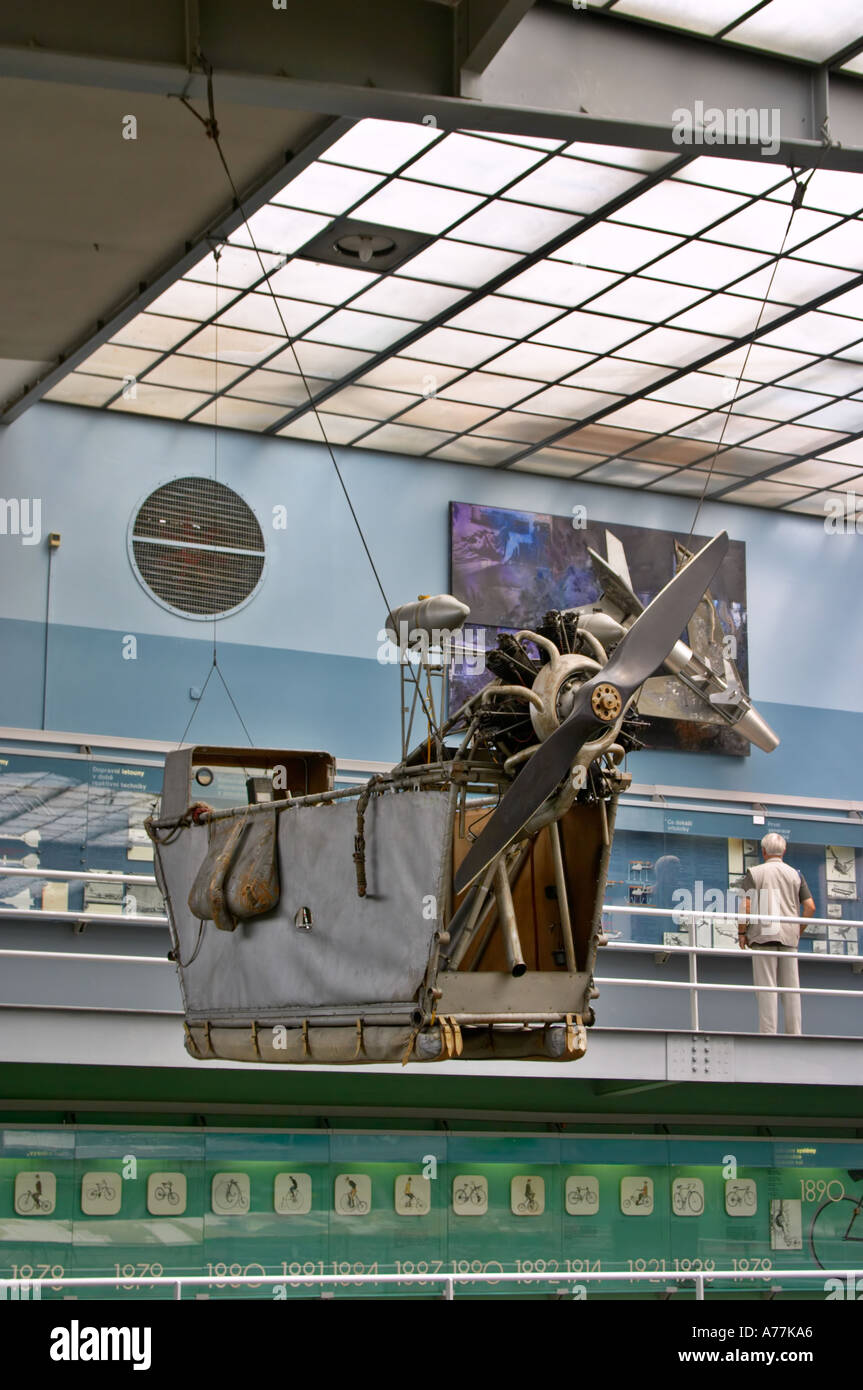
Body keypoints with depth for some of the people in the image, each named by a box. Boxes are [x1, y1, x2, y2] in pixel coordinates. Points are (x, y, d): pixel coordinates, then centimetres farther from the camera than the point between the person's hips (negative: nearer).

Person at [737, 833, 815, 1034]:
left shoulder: (754, 873, 1)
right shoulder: (795, 874, 10)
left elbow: (746, 906, -9)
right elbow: (810, 906, 3)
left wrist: (742, 932, 2)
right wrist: (799, 931, 16)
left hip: (763, 935, -3)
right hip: (789, 936, 3)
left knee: (766, 988, -3)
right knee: (791, 988, 7)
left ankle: (768, 1033, -7)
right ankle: (794, 1033, 7)